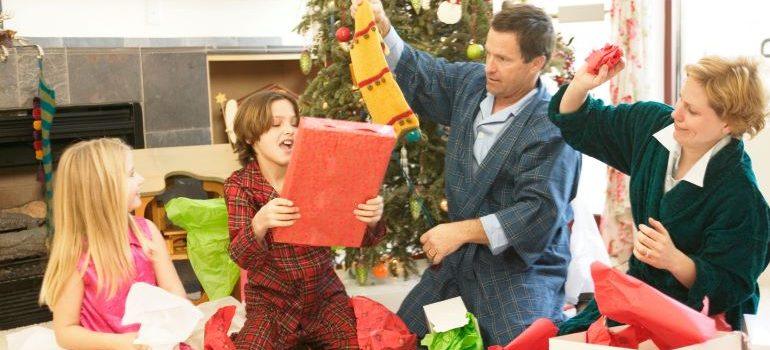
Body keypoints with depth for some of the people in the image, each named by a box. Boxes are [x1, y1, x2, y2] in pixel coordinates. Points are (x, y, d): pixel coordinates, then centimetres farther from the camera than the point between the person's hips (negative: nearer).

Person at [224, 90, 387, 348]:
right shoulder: (240, 185, -4)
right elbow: (242, 258, -15)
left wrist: (371, 220, -26)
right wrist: (259, 225, -37)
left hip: (325, 297, 2)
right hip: (271, 305, -2)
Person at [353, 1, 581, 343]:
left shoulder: (553, 128, -19)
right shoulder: (471, 82, 3)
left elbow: (542, 212, -25)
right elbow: (417, 75, 16)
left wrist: (463, 231, -26)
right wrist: (381, 28, -1)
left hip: (523, 262, -7)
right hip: (459, 255, 7)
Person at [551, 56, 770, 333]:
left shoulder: (740, 195, -25)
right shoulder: (652, 122, -5)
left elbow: (730, 287, -21)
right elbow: (579, 126, 9)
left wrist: (675, 261, -38)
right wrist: (581, 85, -12)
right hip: (639, 294, 7)